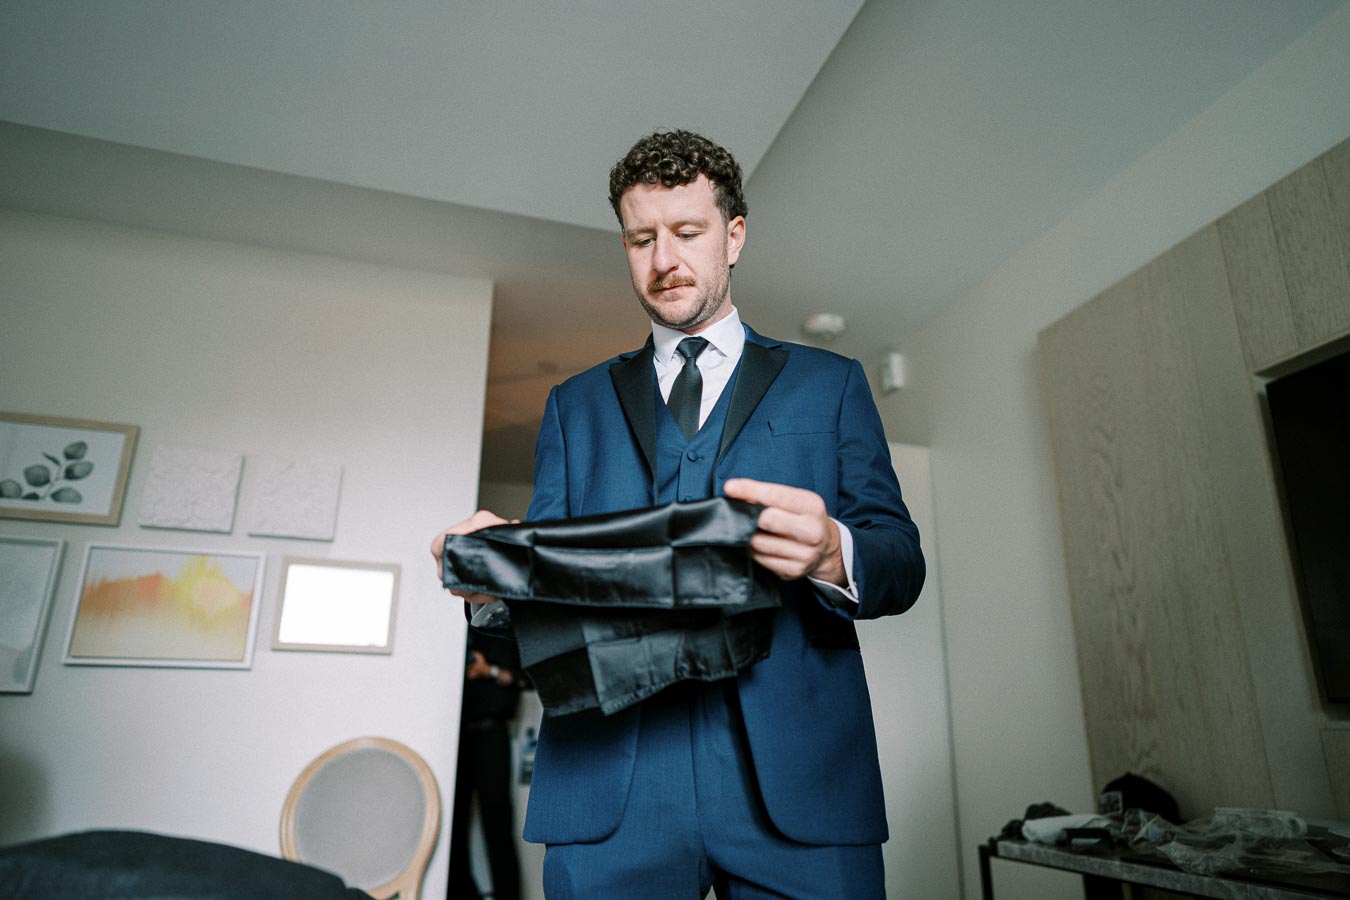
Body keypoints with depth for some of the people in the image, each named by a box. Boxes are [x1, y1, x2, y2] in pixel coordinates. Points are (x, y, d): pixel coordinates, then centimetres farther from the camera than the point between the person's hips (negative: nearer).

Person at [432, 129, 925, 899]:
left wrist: (834, 554, -20)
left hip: (794, 771, 0)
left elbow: (901, 560, 4)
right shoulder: (576, 403, 17)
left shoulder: (829, 383, 11)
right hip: (611, 780, 2)